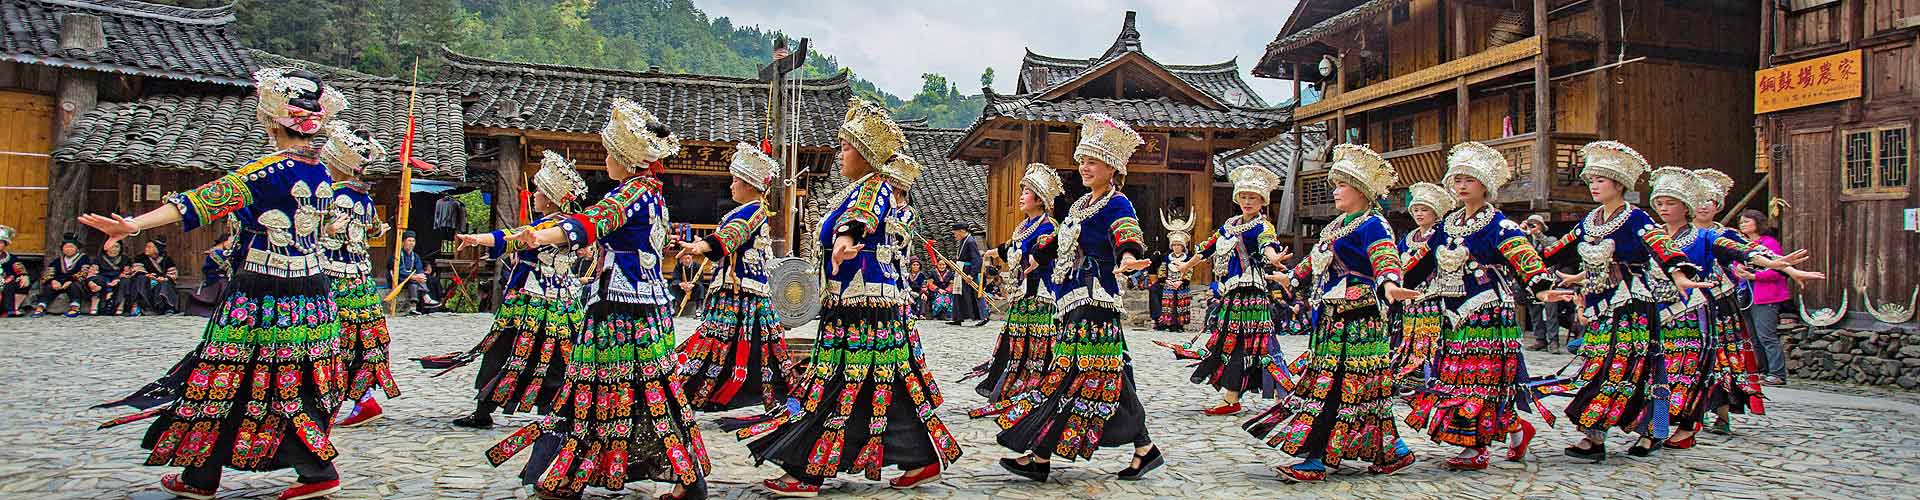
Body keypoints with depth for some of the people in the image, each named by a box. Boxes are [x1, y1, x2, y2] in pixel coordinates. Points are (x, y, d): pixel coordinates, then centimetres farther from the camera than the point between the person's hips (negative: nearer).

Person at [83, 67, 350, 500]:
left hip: (261, 294, -6)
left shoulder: (269, 172, -14)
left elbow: (209, 199, -25)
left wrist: (136, 224, -32)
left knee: (227, 378, 7)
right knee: (295, 384, 11)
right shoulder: (321, 173, 6)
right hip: (312, 292, 6)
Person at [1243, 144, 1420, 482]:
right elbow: (1317, 260, 34)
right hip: (1332, 317, 10)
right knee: (1361, 387, 13)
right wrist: (1293, 276, 44)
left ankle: (1316, 461, -8)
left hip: (1354, 320, -10)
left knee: (1333, 386, -10)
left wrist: (1389, 284, -48)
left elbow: (1385, 259, -29)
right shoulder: (1339, 225, 19)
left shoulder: (1372, 225, -10)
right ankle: (1392, 451, 21)